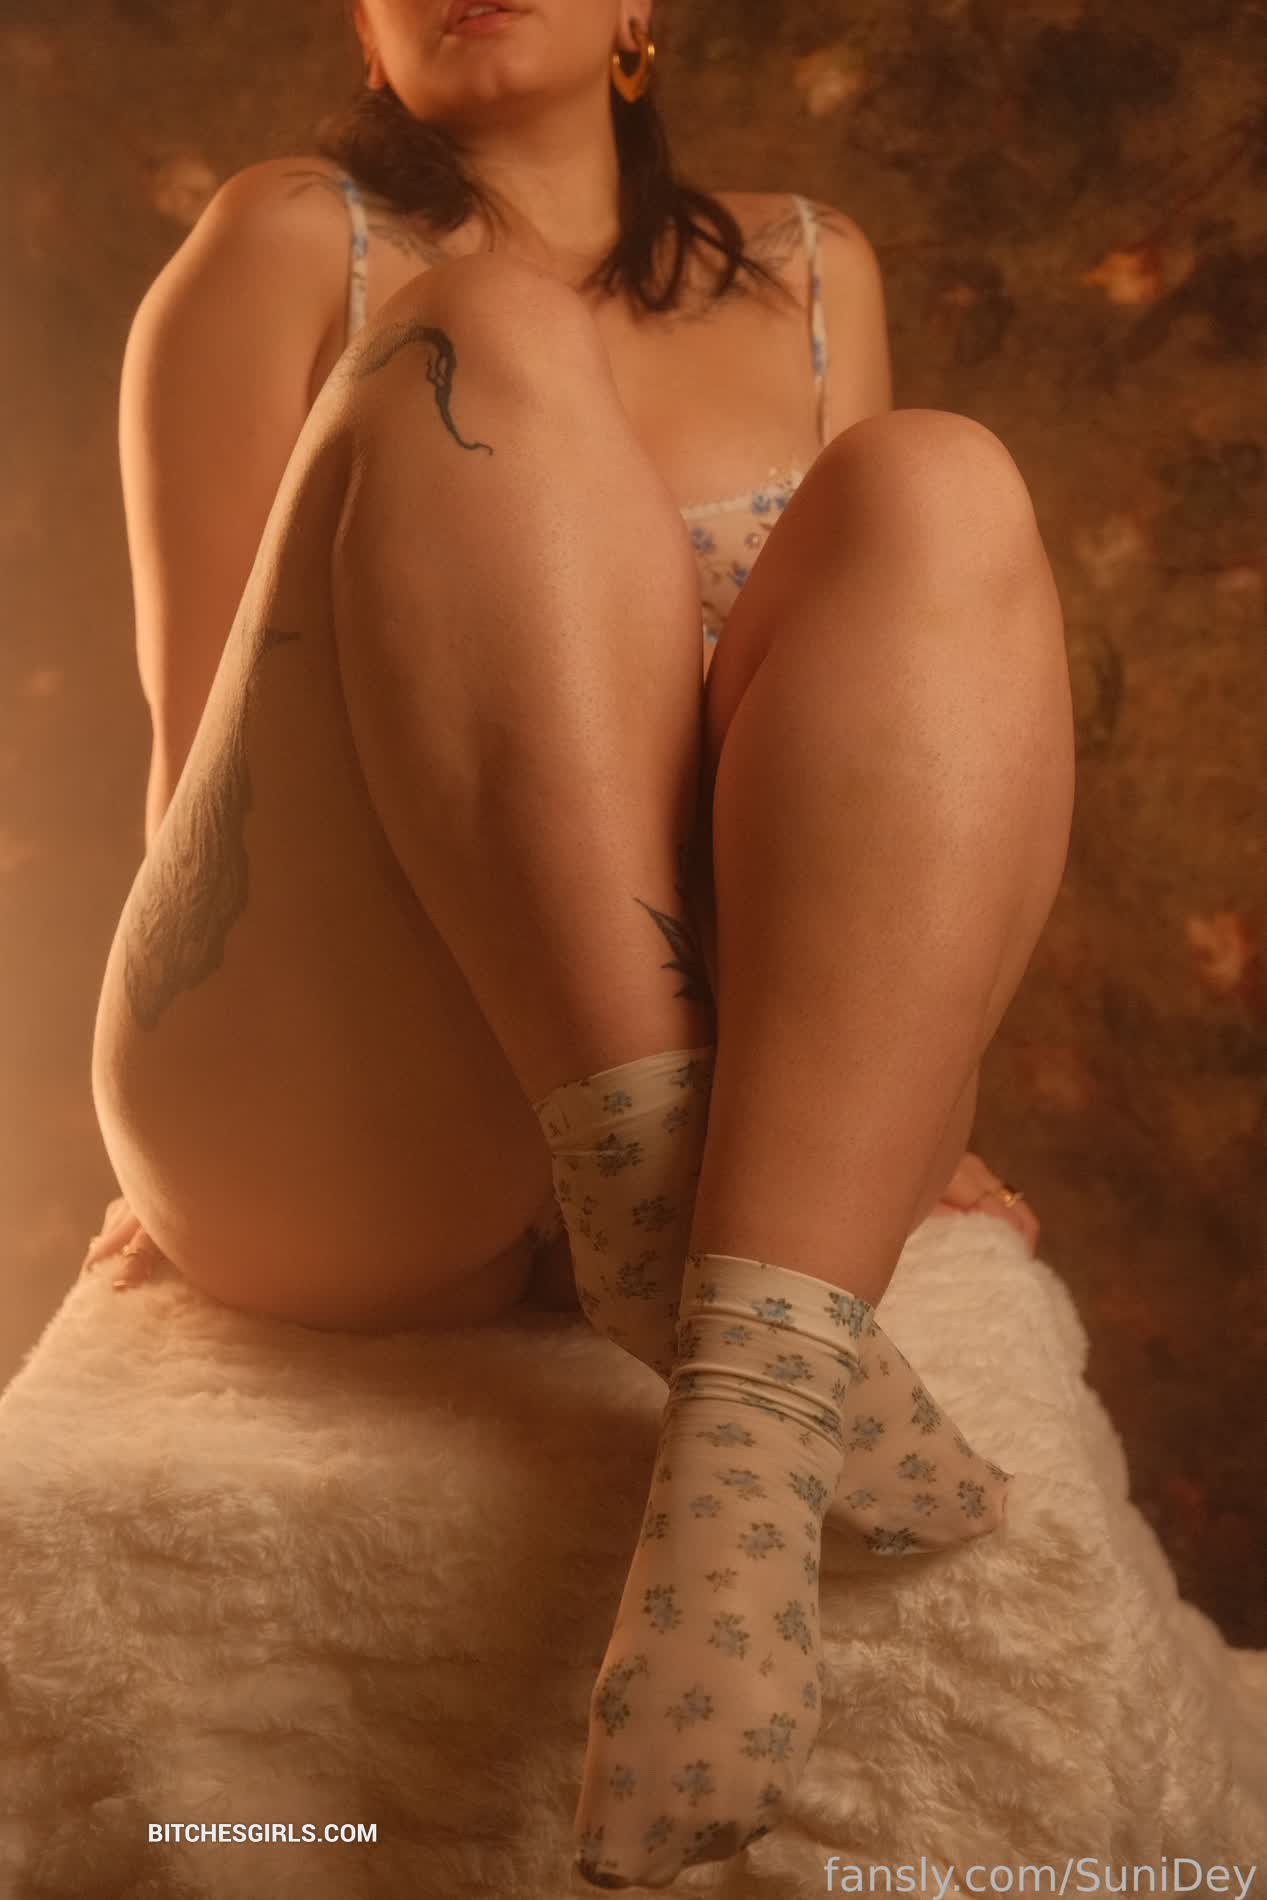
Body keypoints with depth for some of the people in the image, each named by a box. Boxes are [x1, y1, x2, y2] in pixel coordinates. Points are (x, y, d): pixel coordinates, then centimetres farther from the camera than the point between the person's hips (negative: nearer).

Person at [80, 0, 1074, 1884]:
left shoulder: (810, 270, 20)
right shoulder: (291, 242, 12)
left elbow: (877, 658, 15)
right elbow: (208, 702, 4)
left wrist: (890, 1065, 5)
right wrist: (198, 1122, -5)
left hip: (731, 1088, 3)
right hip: (333, 1146, -2)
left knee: (937, 490, -18)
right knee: (492, 337, -16)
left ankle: (758, 1403, -38)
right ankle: (665, 1224, -35)